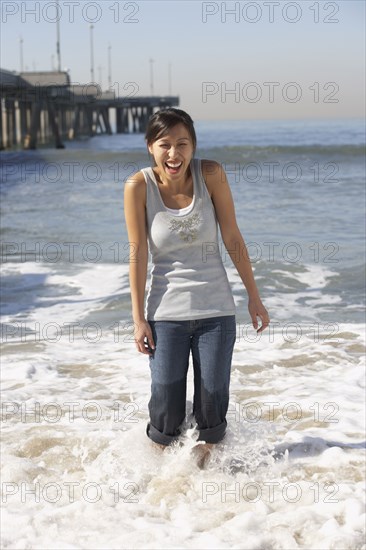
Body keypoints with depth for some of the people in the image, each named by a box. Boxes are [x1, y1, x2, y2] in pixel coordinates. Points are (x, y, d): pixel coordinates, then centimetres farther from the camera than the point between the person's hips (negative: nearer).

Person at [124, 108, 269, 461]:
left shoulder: (211, 175, -9)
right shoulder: (139, 186, -11)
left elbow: (233, 239, -2)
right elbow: (138, 253, -7)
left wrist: (253, 296, 2)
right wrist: (138, 318, -6)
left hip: (216, 311, 1)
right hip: (166, 312, -1)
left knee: (212, 403, 6)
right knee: (165, 410, 2)